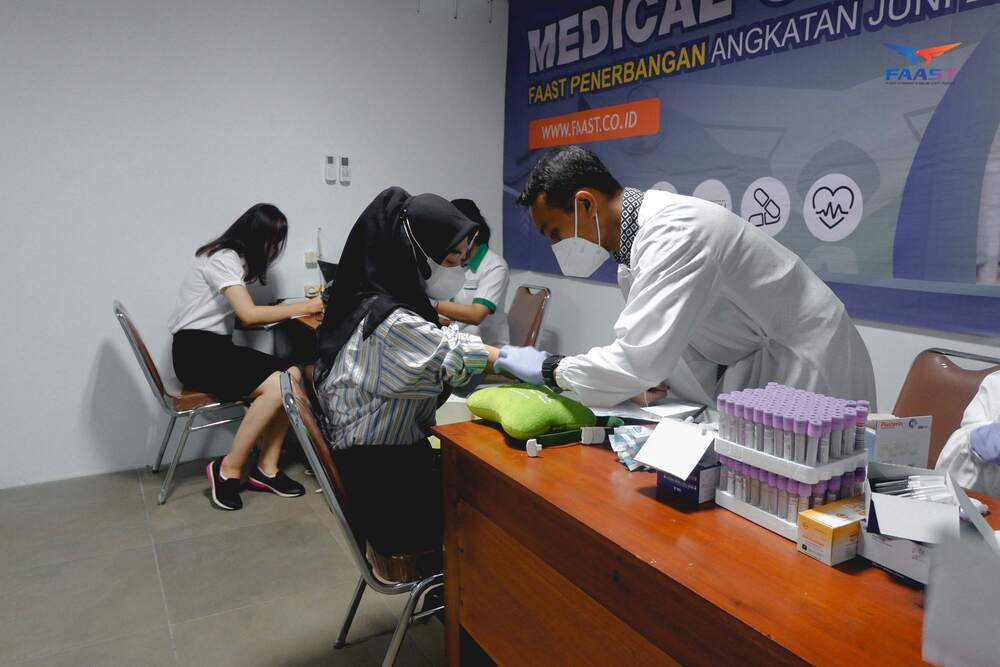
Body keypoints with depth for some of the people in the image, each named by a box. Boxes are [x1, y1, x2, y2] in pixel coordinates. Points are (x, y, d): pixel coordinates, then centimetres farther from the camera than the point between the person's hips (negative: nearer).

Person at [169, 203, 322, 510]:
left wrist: (284, 310, -2)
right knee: (276, 386, -27)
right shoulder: (222, 258, -13)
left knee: (292, 375, -13)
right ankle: (228, 470, -12)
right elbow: (249, 314, -22)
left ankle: (266, 468, -9)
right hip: (195, 351, -9)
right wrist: (304, 307, -16)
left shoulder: (237, 259, 16)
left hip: (218, 345, 9)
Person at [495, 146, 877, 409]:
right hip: (750, 370, 8)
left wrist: (551, 369, -21)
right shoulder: (637, 238, 2)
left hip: (808, 376, -8)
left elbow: (641, 360, -33)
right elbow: (657, 345, 8)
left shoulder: (674, 232, -28)